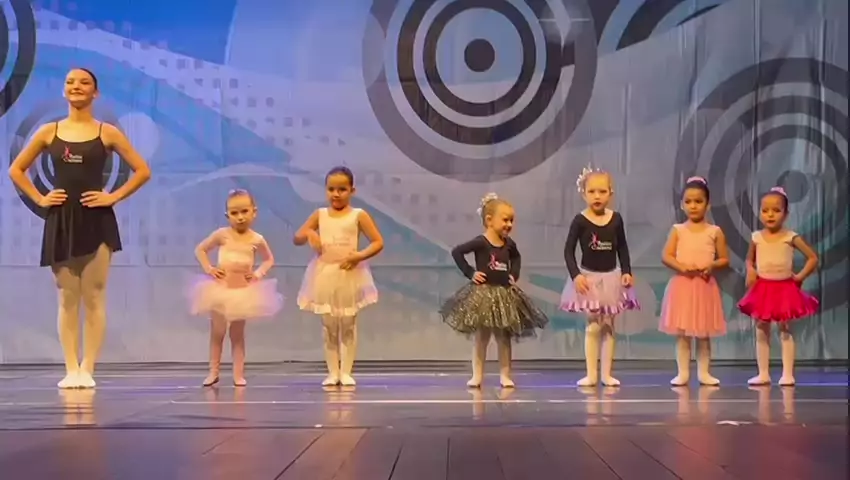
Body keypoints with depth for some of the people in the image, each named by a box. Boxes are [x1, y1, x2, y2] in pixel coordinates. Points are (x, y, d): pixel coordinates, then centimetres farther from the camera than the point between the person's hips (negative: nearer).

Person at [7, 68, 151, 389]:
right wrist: (39, 199, 2)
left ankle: (87, 370, 3)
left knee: (93, 298, -2)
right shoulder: (49, 132, 7)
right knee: (67, 299, 4)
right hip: (61, 221, 2)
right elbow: (16, 170, 14)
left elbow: (143, 171, 2)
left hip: (96, 220, -2)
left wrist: (114, 197, -6)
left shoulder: (107, 132, 2)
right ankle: (71, 370, 8)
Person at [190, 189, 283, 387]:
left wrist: (259, 273, -4)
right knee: (217, 332, 6)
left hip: (244, 291, 1)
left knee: (237, 334, 9)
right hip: (220, 289, -1)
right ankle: (213, 372, 15)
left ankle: (238, 374, 10)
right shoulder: (221, 235, -8)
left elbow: (269, 259, 13)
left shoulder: (257, 240, -4)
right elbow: (200, 249, 3)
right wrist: (208, 269, -8)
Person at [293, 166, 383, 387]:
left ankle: (346, 372, 10)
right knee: (329, 326, 6)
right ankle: (333, 372, 12)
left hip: (349, 275, -2)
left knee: (348, 325, 4)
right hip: (325, 276, 3)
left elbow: (378, 242, -5)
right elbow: (296, 238, 11)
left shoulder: (358, 215, -3)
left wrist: (359, 256, -19)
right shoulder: (320, 215, 6)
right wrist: (308, 234, -11)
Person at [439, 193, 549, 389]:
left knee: (504, 337, 8)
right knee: (482, 337, 3)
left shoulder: (509, 244, 4)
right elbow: (456, 252, -18)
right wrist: (470, 273, -16)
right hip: (483, 294, -5)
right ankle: (477, 376, 9)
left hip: (505, 295, 5)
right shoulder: (480, 243, -14)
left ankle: (505, 375, 15)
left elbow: (516, 258, 25)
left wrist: (514, 275, 10)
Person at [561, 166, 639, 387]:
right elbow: (568, 250, -8)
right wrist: (575, 275, -18)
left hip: (611, 278, 2)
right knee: (593, 326, 1)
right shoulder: (580, 220, -11)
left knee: (608, 326, 7)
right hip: (589, 278, -2)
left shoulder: (616, 219, -3)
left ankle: (606, 374, 13)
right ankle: (591, 374, 8)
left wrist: (626, 271, -2)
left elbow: (622, 248, 7)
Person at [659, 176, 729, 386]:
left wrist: (712, 265, -16)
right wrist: (682, 267, -20)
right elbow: (666, 256, -3)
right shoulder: (678, 230, 3)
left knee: (704, 333, 6)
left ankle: (704, 372, 14)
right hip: (682, 284, 0)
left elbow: (725, 259, 4)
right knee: (682, 332, 1)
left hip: (705, 286, 0)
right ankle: (683, 372, 7)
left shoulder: (715, 231, 3)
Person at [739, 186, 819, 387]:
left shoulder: (791, 237, -8)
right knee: (761, 332, 5)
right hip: (762, 289, 3)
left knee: (785, 331, 1)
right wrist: (750, 271, -4)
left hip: (785, 288, -3)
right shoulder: (757, 237, 0)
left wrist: (800, 276, -9)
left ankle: (787, 374, 3)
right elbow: (749, 259, 15)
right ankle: (763, 374, 12)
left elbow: (813, 258, -4)